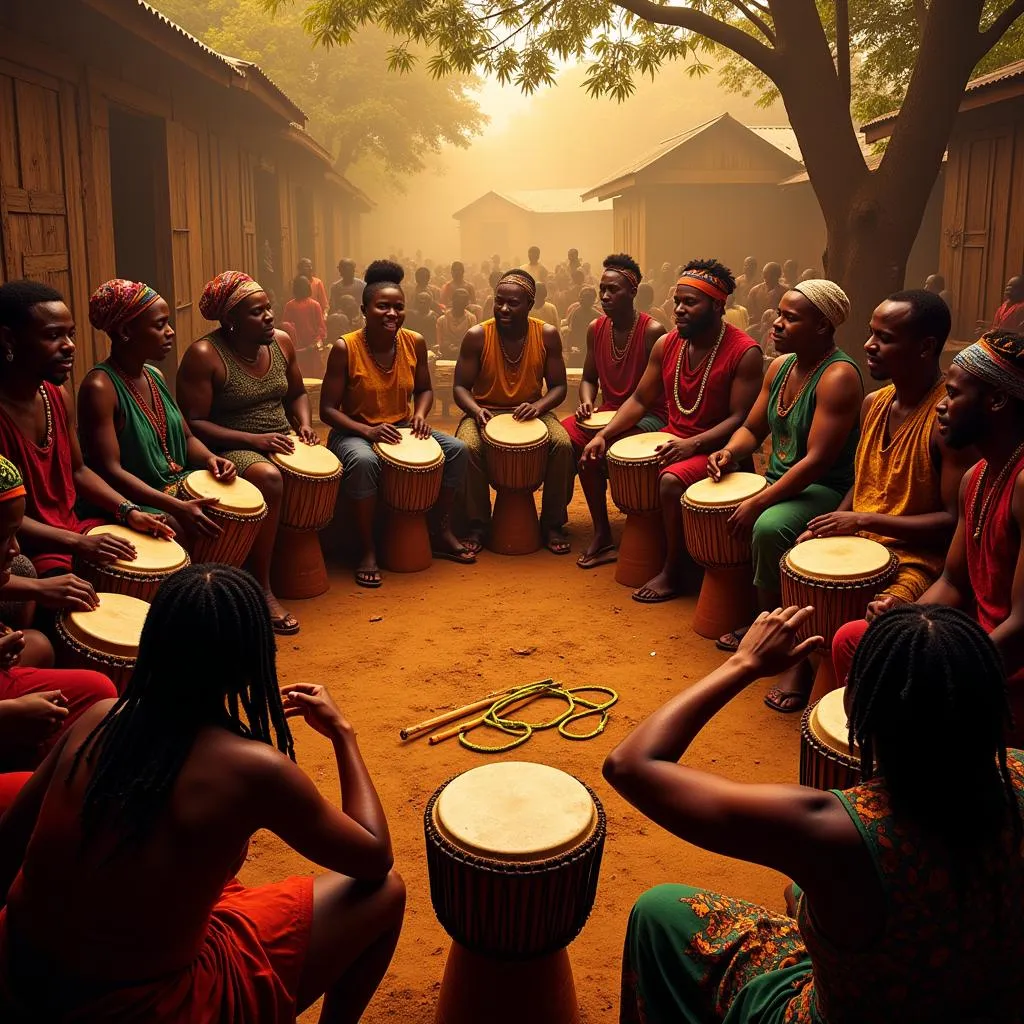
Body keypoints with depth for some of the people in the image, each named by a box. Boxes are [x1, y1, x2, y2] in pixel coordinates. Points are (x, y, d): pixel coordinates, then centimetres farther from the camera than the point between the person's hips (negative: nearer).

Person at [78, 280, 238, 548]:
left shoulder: (154, 376, 8)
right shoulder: (99, 387, -17)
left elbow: (187, 438, 16)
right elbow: (109, 471, -23)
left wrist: (209, 458, -8)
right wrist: (177, 507, -30)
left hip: (176, 485, 8)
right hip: (134, 501, -8)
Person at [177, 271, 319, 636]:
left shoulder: (280, 342, 5)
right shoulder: (204, 355, -14)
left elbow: (297, 393, 19)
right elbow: (194, 423, -16)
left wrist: (304, 425, -2)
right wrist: (254, 439, -23)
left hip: (282, 442, 7)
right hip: (233, 449, -7)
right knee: (268, 477, -37)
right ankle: (262, 589, -27)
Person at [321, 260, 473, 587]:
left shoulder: (414, 342, -3)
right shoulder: (344, 348, -17)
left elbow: (424, 389, 13)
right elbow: (328, 409, -15)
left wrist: (420, 414, -10)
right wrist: (367, 430, -29)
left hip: (401, 427, 5)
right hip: (354, 432, -5)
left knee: (456, 449, -12)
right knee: (364, 461, -38)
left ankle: (441, 533, 5)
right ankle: (368, 550, -21)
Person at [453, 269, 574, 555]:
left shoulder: (547, 335, -5)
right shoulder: (476, 336, -9)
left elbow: (558, 387, 0)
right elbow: (460, 387, -4)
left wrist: (538, 406, -22)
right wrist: (476, 410, -26)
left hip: (532, 412, 1)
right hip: (485, 412, -1)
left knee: (563, 444, -27)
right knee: (467, 448, -32)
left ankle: (552, 523, -8)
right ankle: (477, 524, -11)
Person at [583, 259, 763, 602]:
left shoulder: (745, 352, -15)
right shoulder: (666, 345, 3)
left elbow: (740, 419, -18)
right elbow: (639, 400, 9)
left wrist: (692, 444, -30)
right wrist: (604, 435, -6)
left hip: (715, 447, -7)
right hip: (672, 439, 7)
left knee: (671, 480, -33)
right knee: (598, 456, 1)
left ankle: (672, 574, -14)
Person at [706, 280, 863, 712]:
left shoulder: (839, 377, -20)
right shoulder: (780, 366, 7)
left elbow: (817, 460, -26)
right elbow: (753, 429, 16)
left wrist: (758, 503, -27)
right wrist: (730, 452, -6)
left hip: (827, 490, -10)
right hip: (780, 479, 10)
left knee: (768, 528, -35)